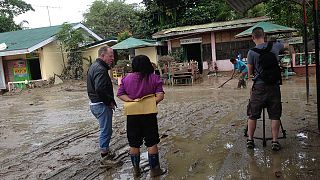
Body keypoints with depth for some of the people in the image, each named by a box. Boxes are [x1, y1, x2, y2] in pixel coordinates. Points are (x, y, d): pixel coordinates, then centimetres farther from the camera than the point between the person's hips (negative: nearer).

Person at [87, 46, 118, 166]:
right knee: (106, 130, -1)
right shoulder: (101, 69, -19)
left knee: (105, 129, 22)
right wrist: (110, 101, -18)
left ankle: (106, 151, 36)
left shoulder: (94, 66, 15)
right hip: (102, 105, -11)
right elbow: (100, 89, -31)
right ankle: (104, 158, 8)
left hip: (94, 103, 11)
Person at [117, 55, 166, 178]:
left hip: (132, 116, 2)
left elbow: (120, 94, -3)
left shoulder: (126, 78, 1)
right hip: (149, 115, -2)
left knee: (134, 144, 13)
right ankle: (154, 169, 18)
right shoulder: (154, 78, -5)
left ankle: (136, 170, 24)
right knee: (152, 143, 9)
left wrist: (132, 100, -10)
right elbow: (160, 95, -14)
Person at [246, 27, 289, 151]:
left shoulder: (251, 52, -9)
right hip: (274, 86, 2)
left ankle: (250, 139, 15)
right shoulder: (275, 46, 0)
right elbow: (286, 45, 25)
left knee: (253, 115, 9)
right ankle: (275, 141, 11)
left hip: (259, 86, -2)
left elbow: (250, 72, 0)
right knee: (275, 115, 9)